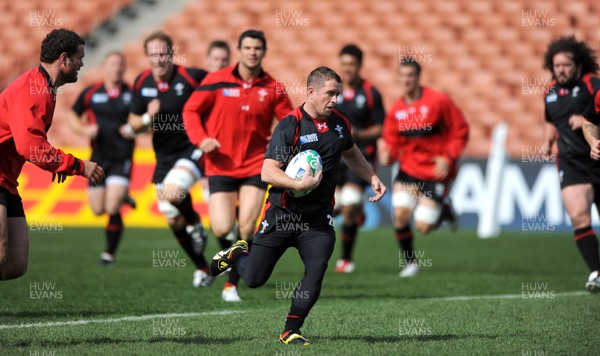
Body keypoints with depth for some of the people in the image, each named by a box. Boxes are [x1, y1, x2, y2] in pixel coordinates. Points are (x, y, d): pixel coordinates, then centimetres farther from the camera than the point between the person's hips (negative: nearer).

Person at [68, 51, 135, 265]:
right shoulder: (91, 93, 2)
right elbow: (73, 117, 13)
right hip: (99, 158, 3)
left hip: (122, 159, -3)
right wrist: (84, 130, -7)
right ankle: (121, 198, 42)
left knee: (113, 209, -15)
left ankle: (110, 253, 1)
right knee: (98, 209, 8)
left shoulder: (132, 94, -2)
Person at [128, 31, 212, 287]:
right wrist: (147, 118, -15)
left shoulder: (191, 77, -14)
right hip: (164, 157, 5)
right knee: (173, 221, 7)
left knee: (172, 192, -33)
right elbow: (134, 124, 7)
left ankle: (195, 224, 0)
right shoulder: (141, 83, 0)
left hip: (193, 149, -5)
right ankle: (202, 269, 26)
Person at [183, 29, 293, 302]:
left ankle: (232, 284, 7)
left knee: (247, 229, -10)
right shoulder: (216, 81, -3)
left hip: (255, 167, 1)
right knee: (222, 229, -11)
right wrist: (201, 138, -12)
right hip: (221, 166, -1)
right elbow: (191, 110, 4)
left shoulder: (273, 89, 0)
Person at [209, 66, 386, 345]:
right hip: (281, 214, -4)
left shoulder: (339, 123, 5)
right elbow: (267, 172, -21)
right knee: (254, 279, 2)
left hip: (318, 218, 4)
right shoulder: (290, 125, -15)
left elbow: (351, 154, 27)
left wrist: (372, 178, 18)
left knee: (316, 271, -16)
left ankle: (291, 331, -1)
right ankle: (237, 254, 38)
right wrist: (299, 184, -33)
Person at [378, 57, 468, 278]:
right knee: (400, 214, -15)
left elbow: (460, 131, -6)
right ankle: (409, 263, 8)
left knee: (423, 227, -8)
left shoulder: (438, 102, -11)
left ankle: (443, 211, 28)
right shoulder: (396, 111, 2)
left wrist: (449, 157, -17)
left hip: (436, 172, -4)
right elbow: (392, 143, 6)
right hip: (409, 169, 4)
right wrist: (387, 154, -17)